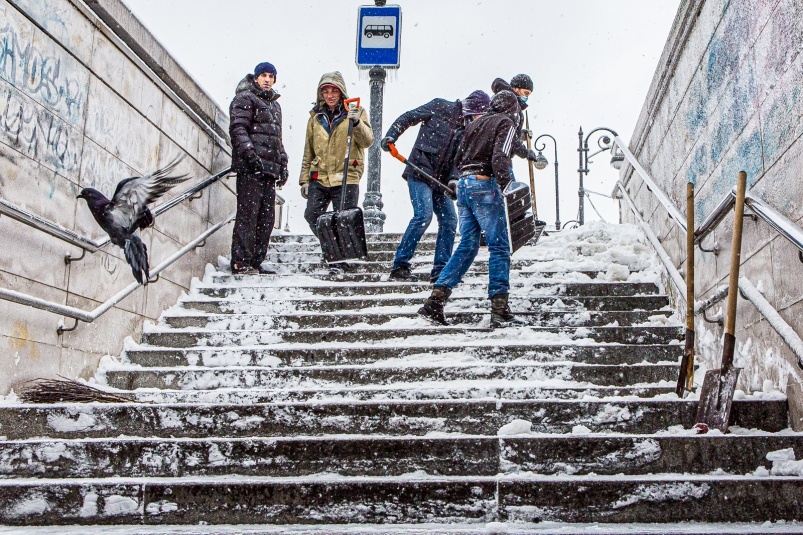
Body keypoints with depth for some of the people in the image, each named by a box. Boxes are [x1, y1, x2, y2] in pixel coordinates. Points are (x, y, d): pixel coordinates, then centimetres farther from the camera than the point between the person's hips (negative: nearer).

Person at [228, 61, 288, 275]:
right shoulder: (245, 99, 2)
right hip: (250, 168, -8)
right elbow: (238, 129, -11)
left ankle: (256, 261, 10)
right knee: (248, 213, -11)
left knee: (267, 217, 5)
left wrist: (283, 165, 22)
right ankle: (240, 261, -10)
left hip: (270, 169, 8)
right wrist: (250, 154, -23)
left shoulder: (275, 105, 27)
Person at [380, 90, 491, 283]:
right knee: (423, 215, -19)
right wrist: (390, 136, -15)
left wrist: (454, 178, -13)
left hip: (440, 180, 7)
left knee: (449, 220, 2)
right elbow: (408, 117, -2)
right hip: (419, 172, -7)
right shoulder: (440, 107, -4)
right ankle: (399, 267, -13)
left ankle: (440, 271, 11)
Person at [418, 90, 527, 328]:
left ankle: (435, 299, 5)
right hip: (485, 185, -7)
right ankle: (499, 309, -7)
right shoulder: (506, 123, 1)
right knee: (499, 247, -3)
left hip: (464, 185, 7)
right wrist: (502, 184, -5)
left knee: (467, 245, 11)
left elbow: (459, 159, 20)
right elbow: (500, 157, -14)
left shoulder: (476, 123, 22)